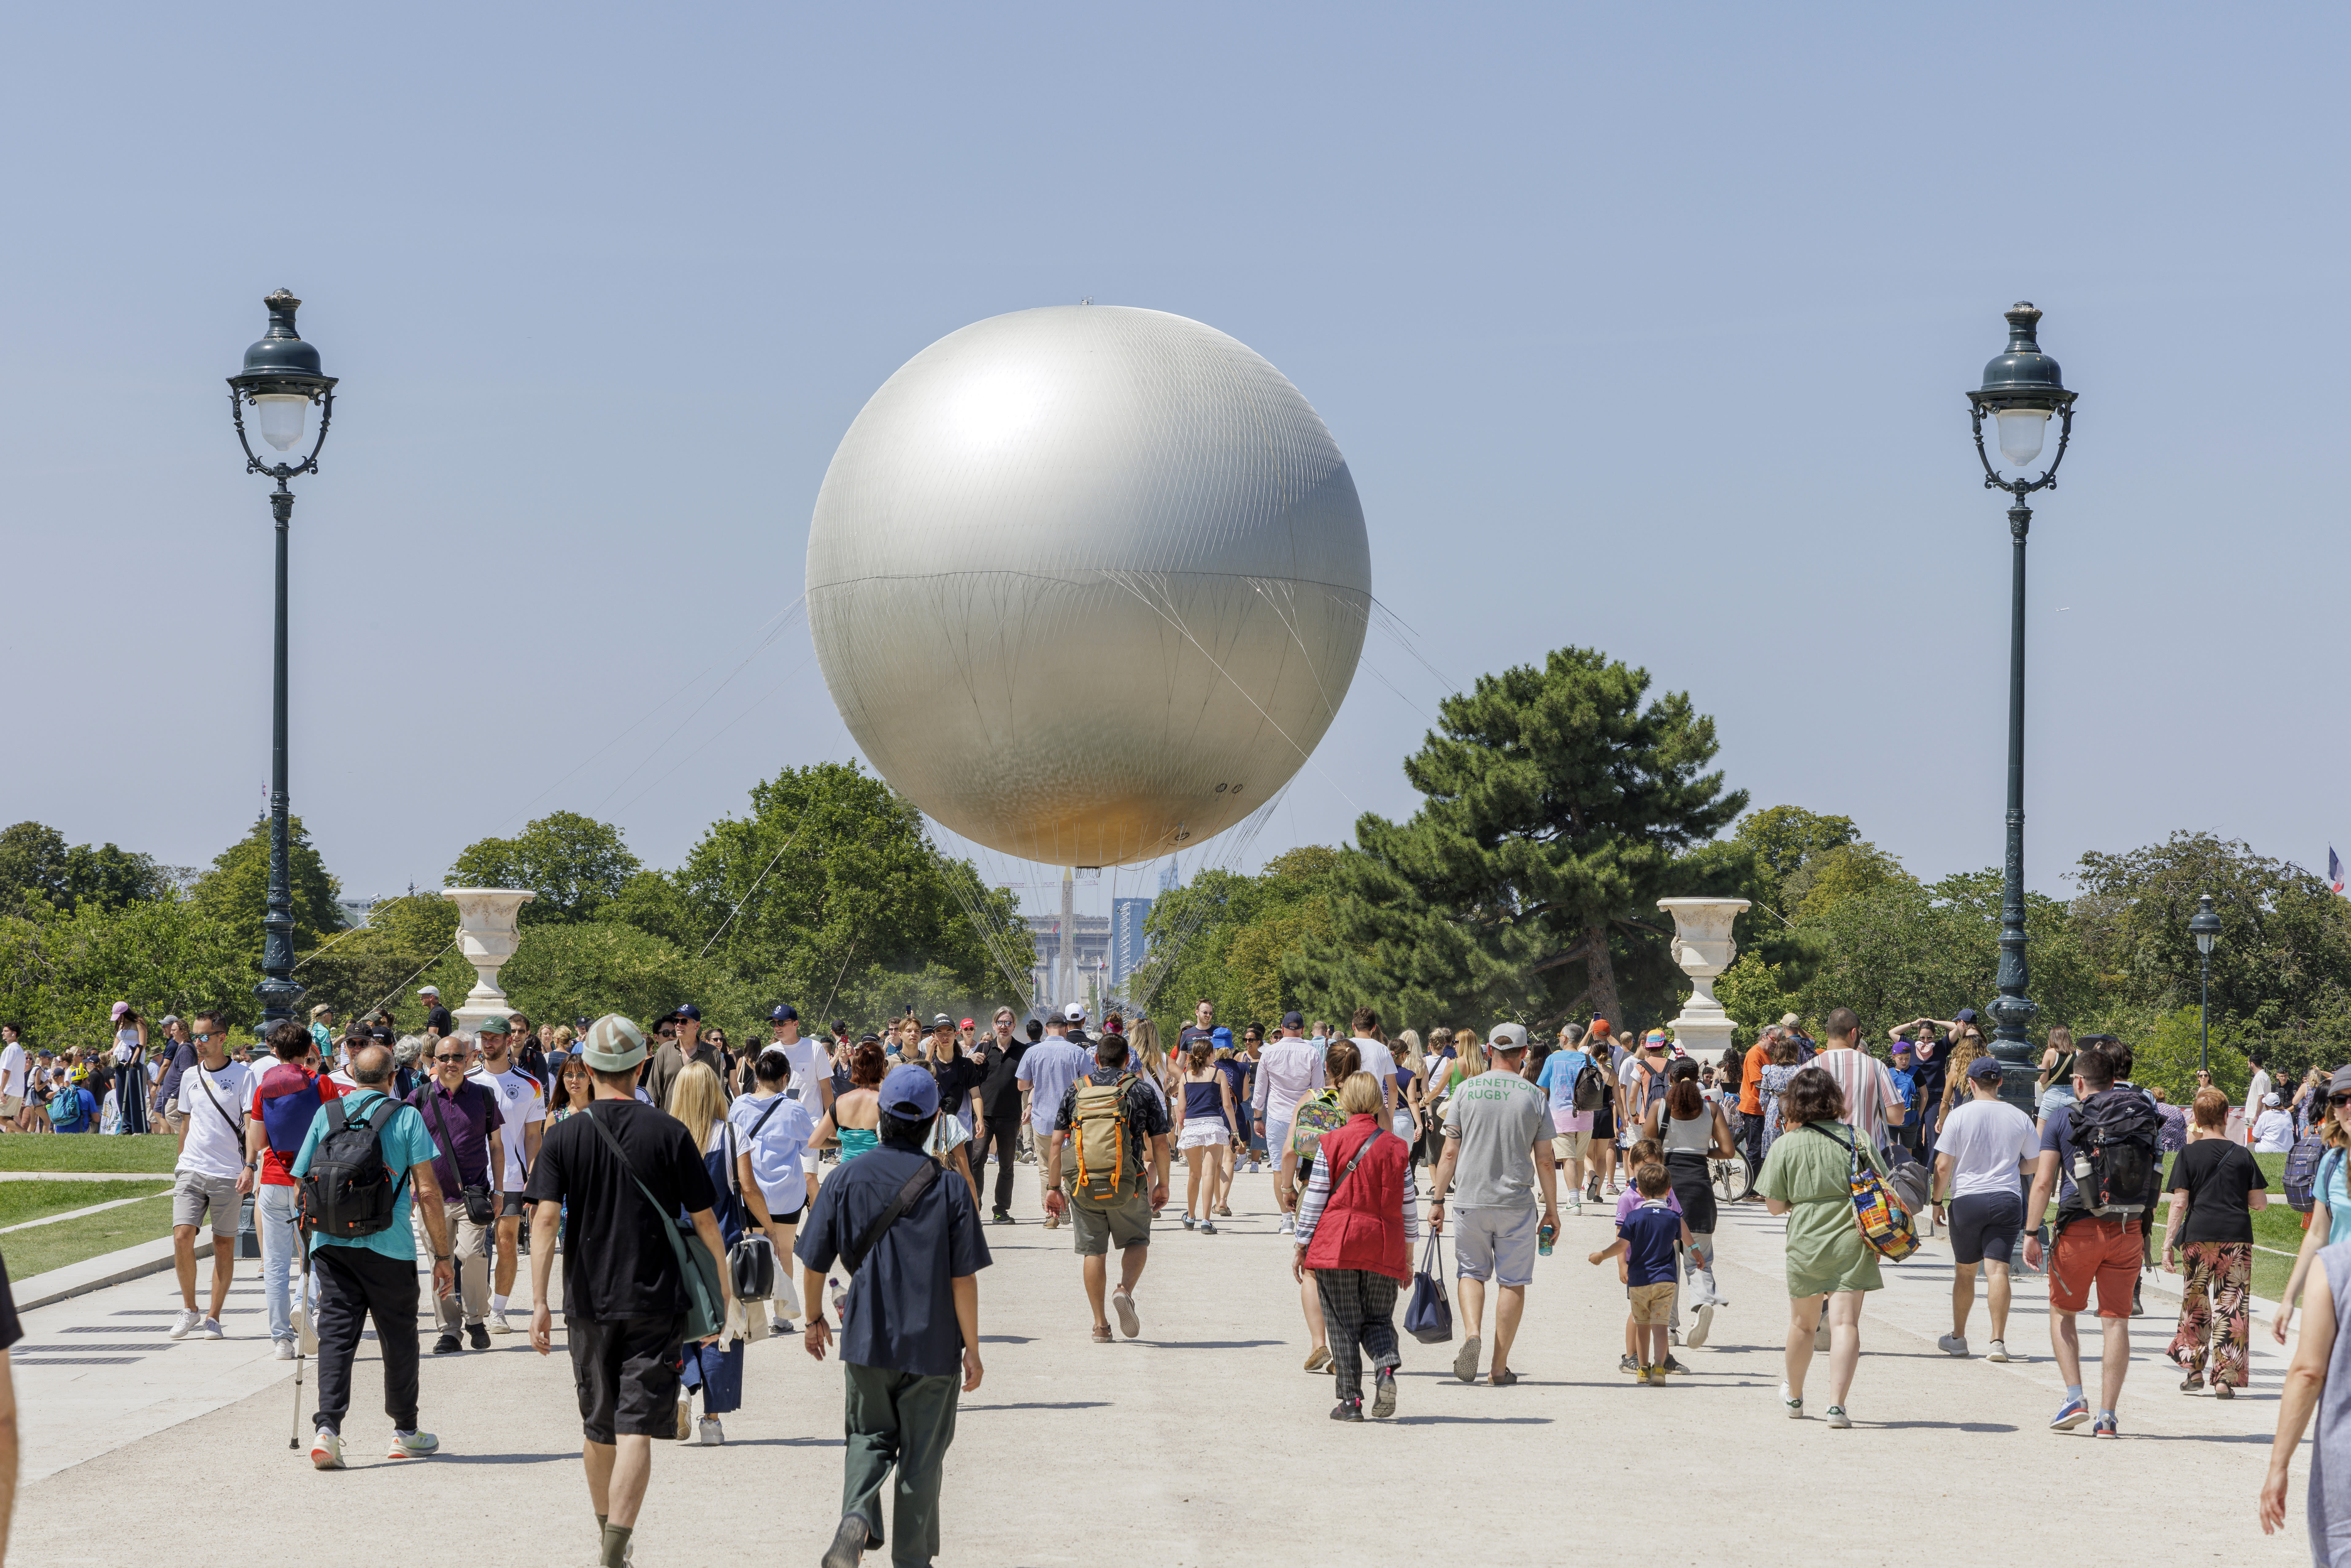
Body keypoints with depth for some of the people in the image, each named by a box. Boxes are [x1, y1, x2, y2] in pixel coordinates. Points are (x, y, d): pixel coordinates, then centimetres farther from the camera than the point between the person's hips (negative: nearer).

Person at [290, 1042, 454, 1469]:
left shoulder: (326, 1114, 7)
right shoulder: (406, 1117, -1)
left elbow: (303, 1182, 12)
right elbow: (428, 1192, -5)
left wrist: (311, 1237, 27)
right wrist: (442, 1254, 0)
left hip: (330, 1242, 2)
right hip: (388, 1244, -2)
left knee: (335, 1334, 2)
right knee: (399, 1338, 12)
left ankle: (327, 1428, -14)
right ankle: (405, 1431, 24)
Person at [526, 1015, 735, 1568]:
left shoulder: (565, 1137, -1)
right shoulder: (669, 1134, -4)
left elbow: (546, 1217, -10)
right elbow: (703, 1218, -1)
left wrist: (539, 1302, -10)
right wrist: (723, 1284, 13)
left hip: (589, 1301, 2)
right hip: (656, 1302, -2)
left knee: (598, 1428, 17)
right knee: (636, 1430, -5)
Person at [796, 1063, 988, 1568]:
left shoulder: (845, 1180, -5)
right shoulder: (949, 1189, -8)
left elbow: (813, 1265, 1)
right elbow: (964, 1279, -8)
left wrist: (814, 1319, 18)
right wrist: (972, 1350, 1)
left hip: (867, 1338, 1)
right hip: (934, 1345, -1)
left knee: (869, 1436, 18)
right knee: (922, 1455, 11)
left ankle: (857, 1517, -8)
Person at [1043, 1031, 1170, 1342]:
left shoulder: (1074, 1092, 7)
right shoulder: (1141, 1090, 3)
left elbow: (1056, 1143, 5)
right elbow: (1159, 1142, 2)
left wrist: (1053, 1188, 10)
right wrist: (1162, 1184, 13)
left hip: (1083, 1185, 1)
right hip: (1127, 1186, -1)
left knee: (1093, 1250, 10)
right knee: (1137, 1241, 18)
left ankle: (1100, 1325, 8)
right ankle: (1125, 1291, -9)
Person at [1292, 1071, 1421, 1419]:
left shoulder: (1332, 1143, -4)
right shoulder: (1397, 1146, 3)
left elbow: (1315, 1199, -3)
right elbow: (1409, 1204, 7)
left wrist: (1301, 1247, 5)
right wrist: (1408, 1254, 16)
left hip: (1337, 1245, -2)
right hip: (1384, 1251, 2)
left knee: (1343, 1325, 4)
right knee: (1378, 1319, 13)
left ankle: (1351, 1400, 2)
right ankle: (1386, 1366, -16)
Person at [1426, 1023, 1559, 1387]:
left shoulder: (1466, 1090, 0)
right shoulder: (1535, 1097, -1)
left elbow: (1450, 1153, 0)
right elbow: (1545, 1161, 1)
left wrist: (1438, 1199, 7)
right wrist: (1552, 1209, 9)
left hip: (1471, 1201, 1)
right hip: (1517, 1202, -1)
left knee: (1472, 1272, 16)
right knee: (1512, 1281, 6)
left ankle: (1473, 1333, -9)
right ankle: (1500, 1367, 6)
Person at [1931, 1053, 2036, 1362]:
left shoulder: (1959, 1116, -5)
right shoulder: (2019, 1118, 3)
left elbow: (1943, 1167, -5)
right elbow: (2032, 1165, 13)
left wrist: (1938, 1201, 8)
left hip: (1966, 1200, -1)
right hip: (2007, 1200, 1)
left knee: (1965, 1271, 13)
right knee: (1998, 1270, -5)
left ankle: (1958, 1338, 25)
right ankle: (1998, 1341, -16)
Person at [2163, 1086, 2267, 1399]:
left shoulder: (2190, 1155, 0)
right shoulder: (2241, 1155, 5)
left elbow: (2179, 1202, -5)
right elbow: (2260, 1202, 6)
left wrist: (2168, 1244, -3)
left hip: (2198, 1235, -1)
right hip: (2237, 1237, 1)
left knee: (2195, 1303, 16)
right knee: (2231, 1307, 2)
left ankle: (2193, 1369, 16)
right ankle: (2225, 1379, -2)